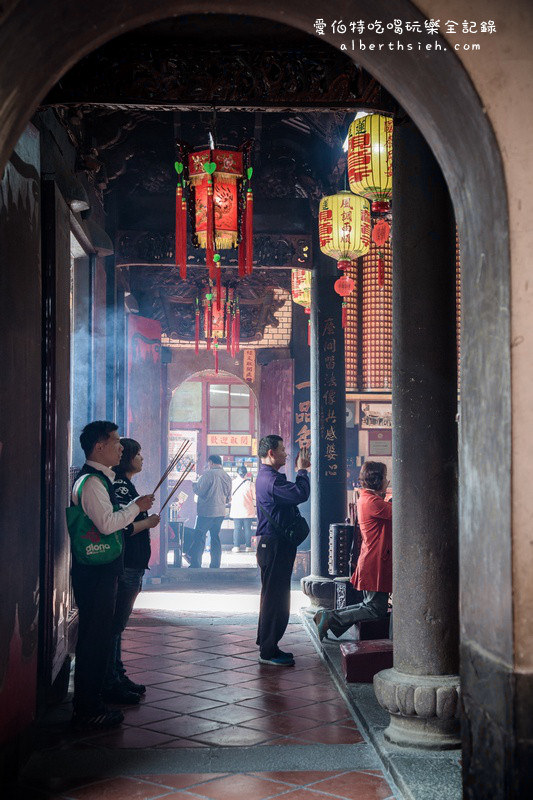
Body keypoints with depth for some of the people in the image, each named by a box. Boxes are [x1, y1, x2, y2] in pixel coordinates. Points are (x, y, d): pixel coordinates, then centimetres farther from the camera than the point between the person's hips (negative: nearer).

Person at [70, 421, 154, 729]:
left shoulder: (101, 479, 16)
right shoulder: (91, 482, -17)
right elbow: (106, 524, -25)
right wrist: (136, 506, -14)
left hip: (103, 570, 10)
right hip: (95, 572, -10)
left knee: (101, 637, 16)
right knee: (95, 638, -4)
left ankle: (92, 702, 25)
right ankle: (88, 710, 4)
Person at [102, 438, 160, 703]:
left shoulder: (124, 485, 17)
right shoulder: (119, 486, -15)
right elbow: (121, 528, -23)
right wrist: (148, 522, -11)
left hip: (131, 567, 11)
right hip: (125, 568, -11)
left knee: (117, 624, 15)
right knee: (115, 624, -5)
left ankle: (117, 677, 23)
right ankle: (110, 684, 0)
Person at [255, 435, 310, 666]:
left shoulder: (265, 477, 17)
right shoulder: (271, 479, -19)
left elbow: (291, 497, 19)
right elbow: (301, 494, -29)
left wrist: (301, 471, 11)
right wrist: (302, 470, -13)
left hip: (271, 545, 11)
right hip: (275, 545, -11)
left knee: (273, 596, 17)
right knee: (275, 598, -6)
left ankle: (267, 645, 26)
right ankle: (268, 652, -1)